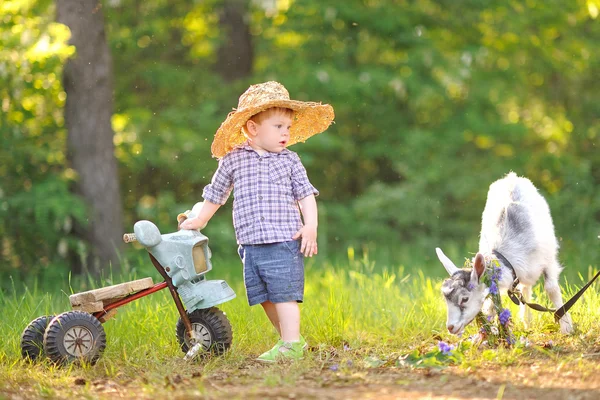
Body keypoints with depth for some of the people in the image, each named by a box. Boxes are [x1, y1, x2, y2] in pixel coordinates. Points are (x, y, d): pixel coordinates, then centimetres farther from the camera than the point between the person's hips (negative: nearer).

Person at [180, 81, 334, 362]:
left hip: (285, 241, -3)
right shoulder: (232, 160, 6)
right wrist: (199, 221, 24)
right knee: (264, 296, 7)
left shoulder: (290, 161, 6)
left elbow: (306, 195, 6)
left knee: (284, 293, -10)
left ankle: (291, 344, -6)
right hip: (251, 243, 3)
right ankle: (290, 341, 18)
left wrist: (311, 226, -7)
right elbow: (215, 195, 19)